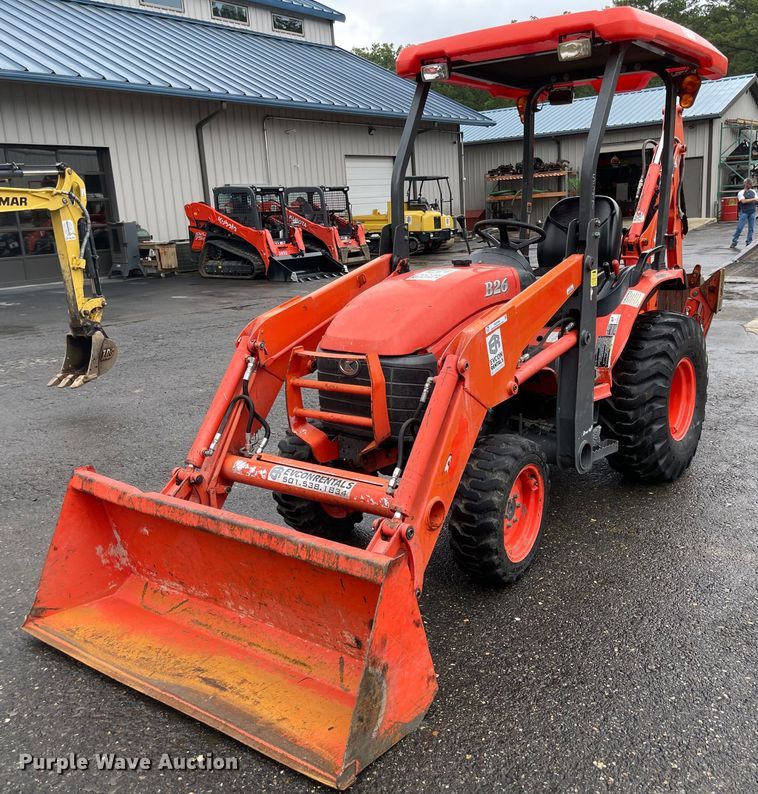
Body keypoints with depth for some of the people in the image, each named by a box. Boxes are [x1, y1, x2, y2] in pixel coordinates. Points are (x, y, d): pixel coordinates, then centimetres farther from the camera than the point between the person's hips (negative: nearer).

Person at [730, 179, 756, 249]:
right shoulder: (741, 193, -1)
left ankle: (749, 242, 8)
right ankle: (734, 242, 1)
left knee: (751, 228, 2)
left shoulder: (753, 192, 13)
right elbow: (743, 201, -16)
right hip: (744, 212, -4)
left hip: (752, 212, 4)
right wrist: (753, 199, -17)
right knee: (740, 227, -6)